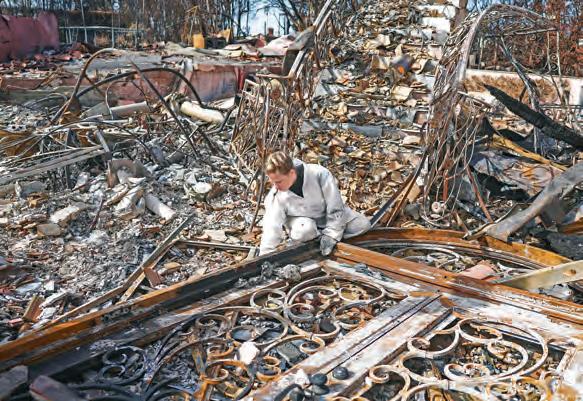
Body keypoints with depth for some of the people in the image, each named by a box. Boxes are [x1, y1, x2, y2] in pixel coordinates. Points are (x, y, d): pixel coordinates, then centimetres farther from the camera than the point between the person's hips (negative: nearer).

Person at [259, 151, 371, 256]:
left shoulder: (318, 174, -31)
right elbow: (272, 230, -20)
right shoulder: (275, 197, -24)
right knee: (304, 232, -36)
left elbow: (335, 207, -22)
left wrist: (331, 234, -22)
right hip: (303, 219, -1)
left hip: (328, 213, 1)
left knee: (363, 224, -13)